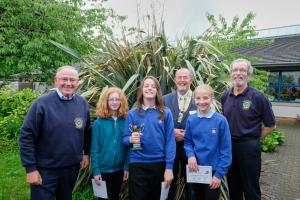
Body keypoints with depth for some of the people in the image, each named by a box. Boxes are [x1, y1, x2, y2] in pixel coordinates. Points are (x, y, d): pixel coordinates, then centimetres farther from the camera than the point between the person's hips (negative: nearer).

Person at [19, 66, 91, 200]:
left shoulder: (82, 103, -1)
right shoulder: (42, 103, -16)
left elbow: (87, 131, 10)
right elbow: (26, 136, -14)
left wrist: (86, 153, 11)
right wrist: (30, 168, -14)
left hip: (72, 167, 5)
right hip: (45, 169, -4)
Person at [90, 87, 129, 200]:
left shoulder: (125, 121, -3)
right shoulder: (99, 123, -10)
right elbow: (94, 149, -9)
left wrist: (127, 167, -4)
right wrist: (95, 170, -11)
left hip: (119, 169, 3)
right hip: (103, 169, -2)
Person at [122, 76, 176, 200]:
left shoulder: (166, 113, -1)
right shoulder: (132, 114, 0)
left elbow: (170, 141, -4)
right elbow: (125, 138, 2)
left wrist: (169, 167, -9)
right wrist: (131, 139, -21)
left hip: (159, 164, 1)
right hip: (137, 164, -1)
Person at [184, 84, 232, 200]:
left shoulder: (220, 120, -13)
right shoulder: (191, 120, -5)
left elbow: (226, 150, -11)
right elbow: (187, 142, 5)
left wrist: (219, 174, -12)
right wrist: (190, 155, -15)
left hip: (213, 171, -3)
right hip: (195, 170, 3)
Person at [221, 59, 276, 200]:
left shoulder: (258, 97, -10)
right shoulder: (225, 96, 4)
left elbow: (270, 125, -3)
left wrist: (253, 139, -3)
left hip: (248, 147, -4)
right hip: (228, 145, 4)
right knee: (233, 187, 19)